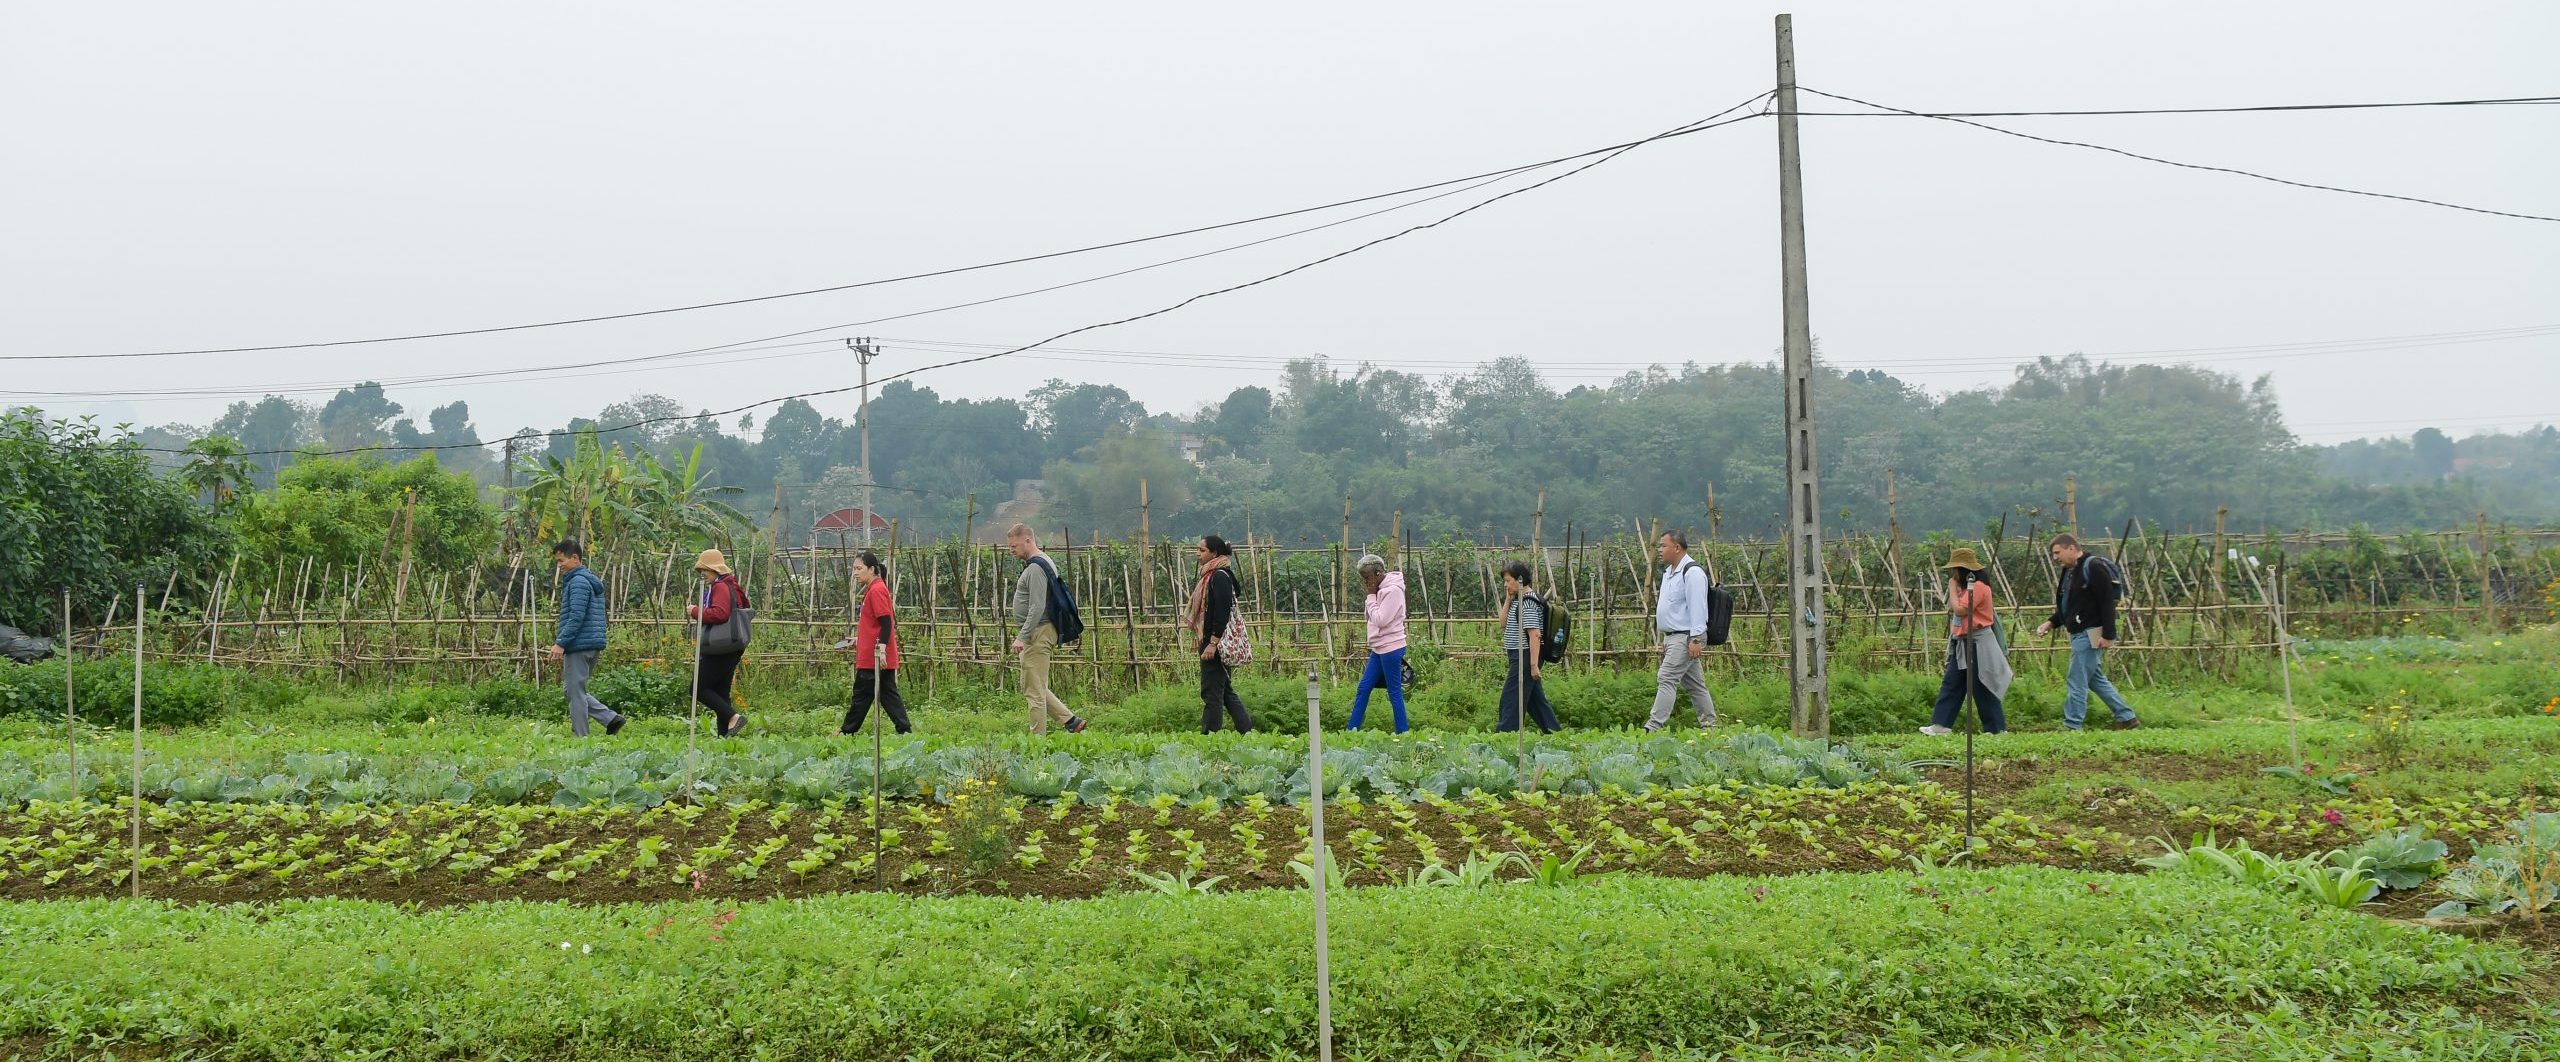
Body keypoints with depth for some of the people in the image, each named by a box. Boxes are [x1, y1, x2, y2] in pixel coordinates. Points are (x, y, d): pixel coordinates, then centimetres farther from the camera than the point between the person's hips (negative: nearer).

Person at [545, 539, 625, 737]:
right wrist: (561, 640, 25)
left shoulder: (578, 582, -12)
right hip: (593, 646, 10)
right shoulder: (593, 581, 19)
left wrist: (560, 643, -20)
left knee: (575, 692, -3)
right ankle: (612, 718, 8)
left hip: (579, 646, -10)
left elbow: (576, 617, -21)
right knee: (573, 690, 16)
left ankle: (580, 737, 1)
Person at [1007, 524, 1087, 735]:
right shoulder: (1043, 563, 17)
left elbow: (1037, 607, -24)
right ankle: (1070, 721, 13)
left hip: (1038, 633, -11)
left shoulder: (1036, 568, -16)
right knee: (1033, 687, 14)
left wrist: (1022, 637, -25)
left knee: (1034, 690, -6)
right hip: (1038, 634, 11)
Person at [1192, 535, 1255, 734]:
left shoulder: (1220, 577, -14)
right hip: (1210, 641, 10)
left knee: (1212, 691, -5)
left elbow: (1222, 612, -21)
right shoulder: (1211, 576, 16)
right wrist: (1202, 641, 22)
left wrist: (1213, 643, -23)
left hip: (1217, 641, -10)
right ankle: (1247, 730, 15)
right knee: (1225, 691, 13)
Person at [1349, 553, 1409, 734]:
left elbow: (1380, 620, -19)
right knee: (1363, 688, 9)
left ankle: (1402, 732, 5)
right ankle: (1352, 730, 14)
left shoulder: (1393, 591, -16)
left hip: (1390, 649, -9)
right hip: (1379, 649, 9)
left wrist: (1371, 596, -12)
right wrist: (1371, 597, 0)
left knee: (1394, 692, -3)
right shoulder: (1382, 589, 11)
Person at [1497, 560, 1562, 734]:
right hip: (1519, 657, 10)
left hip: (1525, 657, -10)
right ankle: (1554, 731, 20)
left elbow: (1535, 635, -22)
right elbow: (1504, 624, 20)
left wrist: (1533, 664, -24)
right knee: (1536, 699, 15)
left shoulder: (1528, 603, -17)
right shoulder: (1518, 601, 13)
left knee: (1511, 700, -7)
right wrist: (1508, 600, 7)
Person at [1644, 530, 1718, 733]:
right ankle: (1709, 724, 18)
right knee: (1694, 684, 13)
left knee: (1666, 678, -16)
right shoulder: (1669, 571, 17)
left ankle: (1654, 727, -20)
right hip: (1673, 637, 10)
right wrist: (1664, 639, 22)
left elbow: (1697, 607, -20)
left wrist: (1696, 639, -24)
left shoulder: (1692, 572, -14)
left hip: (1686, 637, -10)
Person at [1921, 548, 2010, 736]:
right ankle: (1941, 725, 7)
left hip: (1977, 644, -10)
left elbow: (1960, 610, -21)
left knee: (1982, 689, -3)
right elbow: (1954, 611, 16)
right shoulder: (1966, 587, 15)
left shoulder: (1978, 587, -16)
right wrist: (1955, 588, 9)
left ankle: (1996, 729, 7)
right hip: (1961, 643, 10)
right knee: (1950, 684, 6)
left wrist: (1952, 587, -13)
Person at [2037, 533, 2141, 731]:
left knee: (2077, 681, -7)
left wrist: (2108, 635, -23)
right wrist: (2051, 623, 9)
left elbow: (2108, 602, -19)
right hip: (2079, 633, 10)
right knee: (2095, 679, 17)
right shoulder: (2068, 572, 15)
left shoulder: (2093, 567, -14)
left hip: (2090, 634, -10)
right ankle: (2126, 718, 24)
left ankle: (2071, 726, -3)